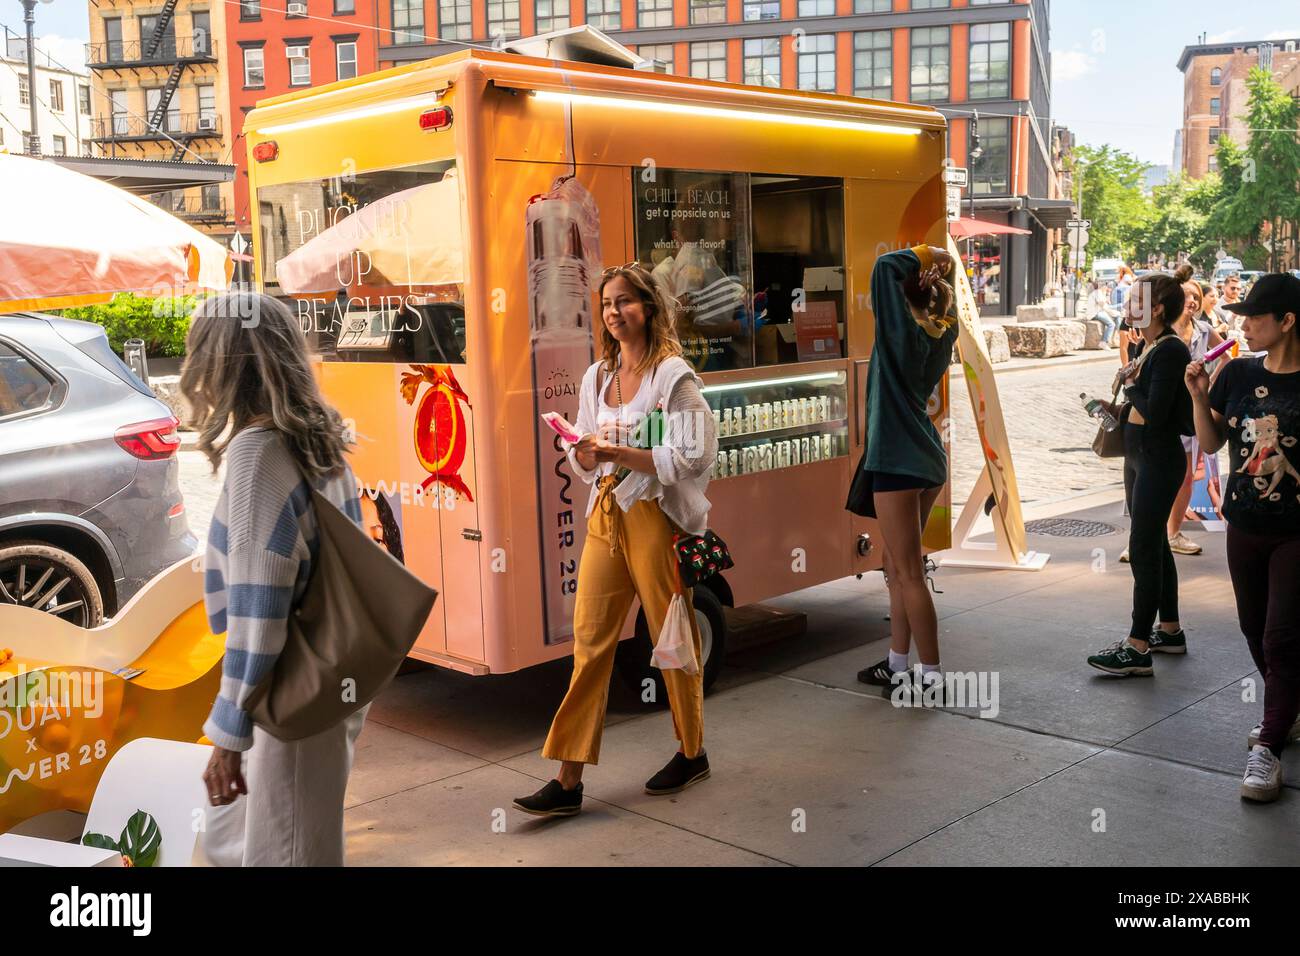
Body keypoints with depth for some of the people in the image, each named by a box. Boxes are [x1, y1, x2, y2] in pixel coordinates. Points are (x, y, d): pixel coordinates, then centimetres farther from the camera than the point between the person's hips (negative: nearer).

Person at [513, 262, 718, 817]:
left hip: (655, 516, -6)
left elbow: (692, 456, -14)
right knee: (590, 640, 2)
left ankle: (692, 753, 28)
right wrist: (587, 455, -6)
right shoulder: (597, 377, 12)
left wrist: (622, 454, -19)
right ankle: (568, 781, 4)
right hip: (605, 514, 6)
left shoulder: (673, 375, -7)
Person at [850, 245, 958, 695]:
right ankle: (897, 665, 23)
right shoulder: (942, 332, 8)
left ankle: (931, 673, 2)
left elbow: (885, 267, -19)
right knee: (898, 569, 16)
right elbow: (945, 302, 28)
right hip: (924, 458, 9)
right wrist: (938, 272, 11)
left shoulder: (904, 330, -13)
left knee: (909, 574, -3)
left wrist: (926, 254, -5)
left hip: (898, 461, -9)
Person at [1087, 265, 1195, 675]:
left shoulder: (1171, 351, -18)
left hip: (1159, 462, -10)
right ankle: (1169, 632, 29)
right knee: (1154, 546, 17)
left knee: (1143, 550, -7)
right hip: (1139, 457, 10)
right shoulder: (1149, 348, 10)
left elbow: (1155, 412, -24)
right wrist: (1117, 411, 2)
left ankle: (1137, 649, -2)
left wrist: (1130, 383, -10)